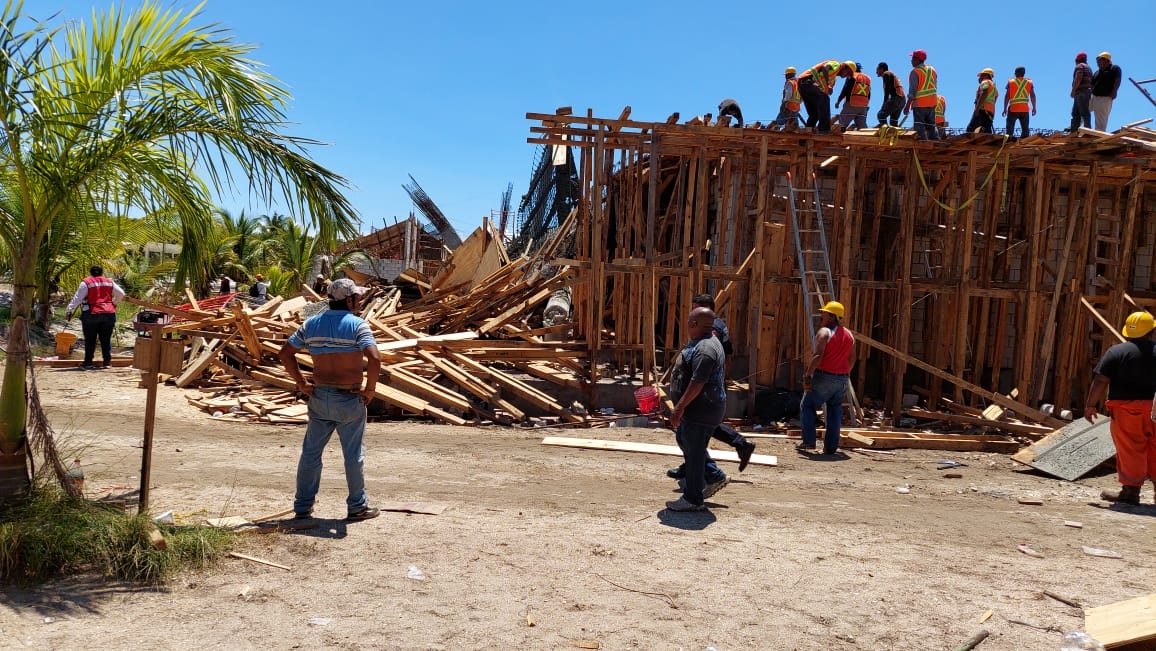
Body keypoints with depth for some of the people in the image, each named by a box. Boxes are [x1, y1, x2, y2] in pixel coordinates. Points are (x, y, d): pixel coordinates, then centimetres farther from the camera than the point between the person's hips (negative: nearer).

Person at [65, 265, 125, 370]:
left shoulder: (86, 283, -1)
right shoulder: (109, 282, 10)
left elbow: (77, 298, -6)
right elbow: (121, 294, 11)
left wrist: (69, 310, -3)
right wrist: (114, 303, 25)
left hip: (92, 314, -3)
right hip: (109, 314, 3)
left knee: (90, 340, 4)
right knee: (106, 339, 9)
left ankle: (88, 363, 5)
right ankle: (107, 362, 8)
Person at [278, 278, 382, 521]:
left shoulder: (311, 324, 4)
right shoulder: (357, 325, -12)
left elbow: (285, 353, 5)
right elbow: (374, 358, -25)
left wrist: (300, 382, 8)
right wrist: (370, 389, -13)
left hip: (319, 397, 5)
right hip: (349, 400, -5)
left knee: (311, 452, 14)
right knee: (354, 455, 7)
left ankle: (303, 506, 23)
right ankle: (357, 506, 17)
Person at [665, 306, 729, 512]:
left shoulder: (704, 349, -24)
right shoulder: (705, 342, 12)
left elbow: (697, 383, -28)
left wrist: (680, 407, -24)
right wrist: (682, 406, 24)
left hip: (701, 410, -11)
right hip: (699, 409, 11)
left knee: (694, 452, -2)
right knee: (684, 441, 23)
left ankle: (692, 499, 8)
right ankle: (715, 478, 28)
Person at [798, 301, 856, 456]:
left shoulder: (824, 332, -10)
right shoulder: (849, 334, 12)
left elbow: (817, 356, -21)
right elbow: (852, 359, 15)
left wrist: (808, 375, -22)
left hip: (824, 377, -6)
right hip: (842, 380, 6)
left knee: (807, 406, 7)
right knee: (834, 411, 14)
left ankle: (809, 441, -1)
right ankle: (831, 446, 12)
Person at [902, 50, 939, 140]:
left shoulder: (915, 72, -11)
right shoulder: (932, 70, 12)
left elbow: (913, 91, -16)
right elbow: (935, 87, 15)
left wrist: (907, 105, -14)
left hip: (919, 104, -7)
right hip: (932, 103, 7)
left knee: (920, 127, -5)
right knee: (931, 126, 13)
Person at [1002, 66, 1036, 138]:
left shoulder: (1010, 82, 3)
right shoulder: (1029, 82, 8)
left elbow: (1007, 96, -1)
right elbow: (1033, 96, 5)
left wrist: (1005, 108, 2)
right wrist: (1034, 107, 12)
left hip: (1013, 109, -2)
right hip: (1025, 109, 2)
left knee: (1010, 128, 1)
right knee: (1025, 129, 6)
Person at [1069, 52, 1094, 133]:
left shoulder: (1080, 66, -4)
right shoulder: (1088, 67, 25)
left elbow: (1078, 78, -18)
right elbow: (1091, 81, 22)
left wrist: (1073, 90, -17)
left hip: (1080, 92, -10)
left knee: (1084, 113, -13)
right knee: (1075, 113, 11)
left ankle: (1087, 130, -17)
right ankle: (1073, 131, 10)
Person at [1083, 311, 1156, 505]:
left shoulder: (1117, 351, -4)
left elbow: (1100, 381, -9)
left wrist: (1090, 405, -3)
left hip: (1127, 408, -3)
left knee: (1131, 451, 1)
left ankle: (1131, 491, 6)